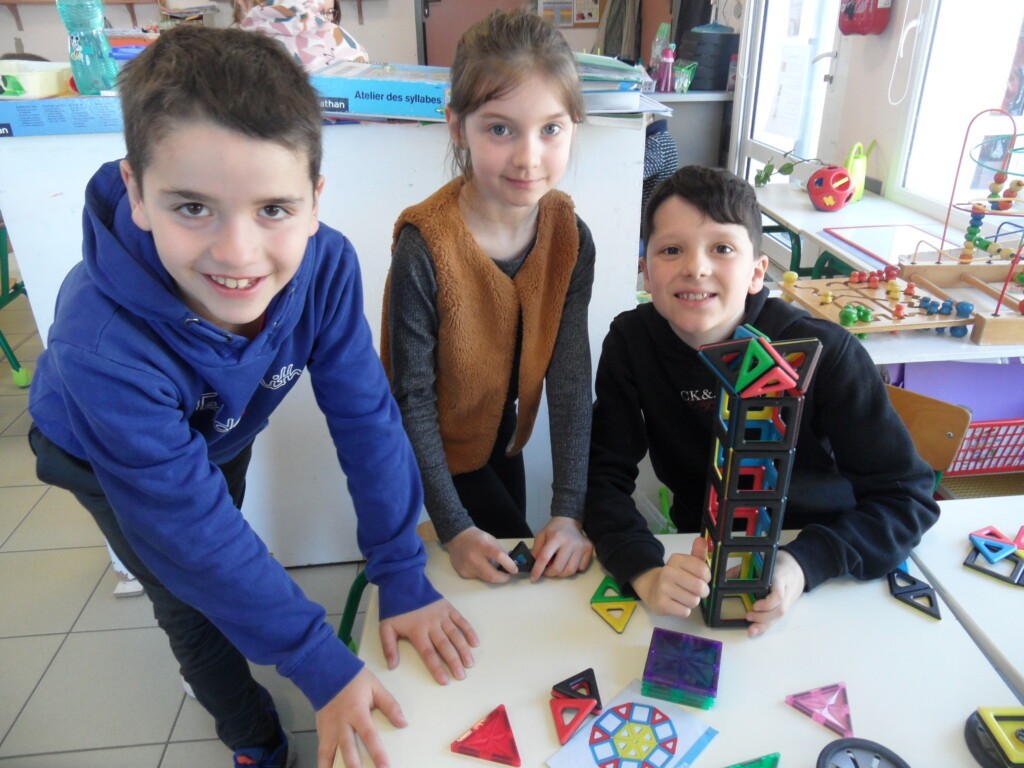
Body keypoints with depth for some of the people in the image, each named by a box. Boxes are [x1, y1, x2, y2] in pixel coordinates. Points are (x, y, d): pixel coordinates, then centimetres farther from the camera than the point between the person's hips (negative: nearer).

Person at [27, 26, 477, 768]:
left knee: (218, 566, 25)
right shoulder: (103, 343, -44)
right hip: (101, 457, -3)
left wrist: (403, 577, -27)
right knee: (195, 608, 4)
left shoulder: (326, 265, -35)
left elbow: (365, 416, -28)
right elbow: (190, 527, -37)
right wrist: (324, 668, -34)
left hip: (222, 436, 4)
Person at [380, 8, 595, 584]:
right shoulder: (425, 246, -30)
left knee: (522, 569, 21)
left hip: (502, 438, 5)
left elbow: (570, 376, -17)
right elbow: (412, 396, -23)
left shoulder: (570, 238, -16)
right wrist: (453, 527, -23)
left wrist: (569, 511, -22)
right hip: (432, 449, -5)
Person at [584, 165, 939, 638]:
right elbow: (604, 475, -15)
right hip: (705, 561, 2)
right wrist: (647, 573, -33)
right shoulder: (631, 342, -14)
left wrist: (806, 564, -31)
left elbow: (907, 495, -15)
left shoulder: (824, 353, -21)